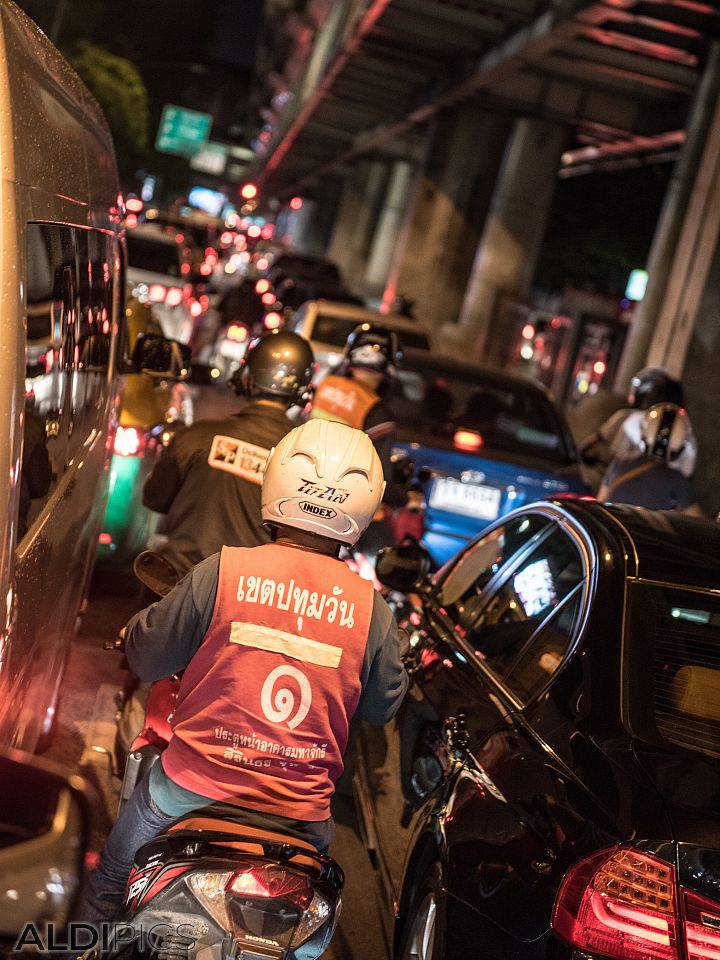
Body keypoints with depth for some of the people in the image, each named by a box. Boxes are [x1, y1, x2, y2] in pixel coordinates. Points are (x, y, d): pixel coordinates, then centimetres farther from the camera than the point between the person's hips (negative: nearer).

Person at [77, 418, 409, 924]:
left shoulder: (223, 571, -14)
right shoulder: (371, 607, -9)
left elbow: (147, 658, -3)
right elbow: (383, 706, 6)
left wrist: (141, 622, 18)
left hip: (193, 786, -1)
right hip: (301, 813, 2)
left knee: (109, 883, 27)